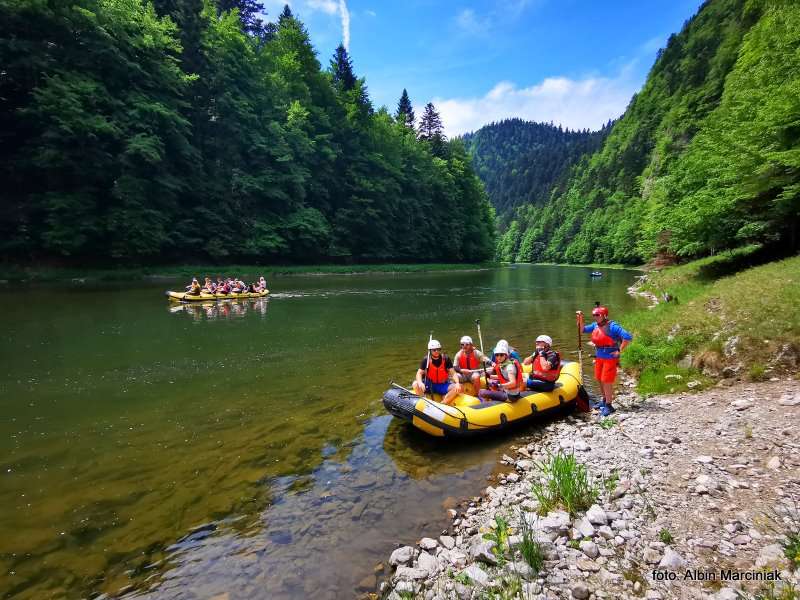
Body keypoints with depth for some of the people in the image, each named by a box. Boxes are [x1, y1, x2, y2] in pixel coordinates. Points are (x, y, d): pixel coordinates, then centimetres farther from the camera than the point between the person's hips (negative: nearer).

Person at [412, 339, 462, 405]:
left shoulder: (446, 359, -4)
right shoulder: (426, 360, -5)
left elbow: (453, 373, -7)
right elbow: (419, 373, -11)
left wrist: (457, 383, -26)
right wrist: (420, 383, -33)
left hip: (443, 385, 0)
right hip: (429, 385, 0)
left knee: (458, 388, -26)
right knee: (415, 384, -25)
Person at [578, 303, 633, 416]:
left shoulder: (612, 326, -19)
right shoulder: (595, 325, 4)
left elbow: (627, 337, -25)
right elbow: (583, 330, 19)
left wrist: (619, 351, -20)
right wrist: (580, 319, 3)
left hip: (610, 358, -8)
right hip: (599, 357, 8)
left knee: (607, 381, -3)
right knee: (600, 380, 17)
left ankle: (608, 406, 10)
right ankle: (605, 400, 36)